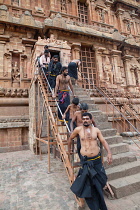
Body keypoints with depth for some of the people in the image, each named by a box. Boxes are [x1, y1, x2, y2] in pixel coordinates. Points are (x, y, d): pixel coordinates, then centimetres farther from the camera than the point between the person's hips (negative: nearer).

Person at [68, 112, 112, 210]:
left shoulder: (96, 130, -1)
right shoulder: (78, 129, -5)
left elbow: (103, 141, 0)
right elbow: (71, 138, 11)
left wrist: (109, 152, -13)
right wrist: (69, 148, 22)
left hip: (97, 159, 2)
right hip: (85, 160, -2)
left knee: (99, 181, 14)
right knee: (87, 183, 6)